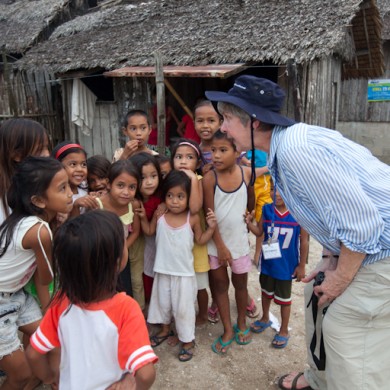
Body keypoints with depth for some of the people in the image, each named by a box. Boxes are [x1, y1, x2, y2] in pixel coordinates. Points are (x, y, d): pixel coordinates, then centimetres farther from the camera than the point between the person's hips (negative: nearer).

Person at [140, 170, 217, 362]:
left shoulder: (192, 218, -15)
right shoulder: (159, 214, -9)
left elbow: (200, 240, -3)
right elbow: (149, 231, 8)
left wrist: (211, 227, -18)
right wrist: (143, 218, -7)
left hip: (184, 272, -3)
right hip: (163, 270, 4)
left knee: (183, 308, 8)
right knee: (162, 302, 23)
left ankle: (187, 340, 29)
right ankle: (165, 329, 49)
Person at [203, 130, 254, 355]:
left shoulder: (246, 173, -10)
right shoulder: (210, 178, -15)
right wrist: (220, 245, -12)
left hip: (239, 239, 1)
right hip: (216, 241, -1)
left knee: (240, 283, 16)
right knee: (220, 284, 10)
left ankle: (241, 324, 39)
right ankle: (228, 330, 27)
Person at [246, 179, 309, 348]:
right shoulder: (267, 210, -10)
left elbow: (304, 241, -11)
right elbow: (259, 232, -1)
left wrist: (301, 265, -6)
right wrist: (249, 222, -21)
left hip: (286, 264, -3)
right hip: (268, 261, 4)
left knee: (284, 298, 15)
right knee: (266, 291, 25)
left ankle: (284, 331, 37)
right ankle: (265, 319, 52)